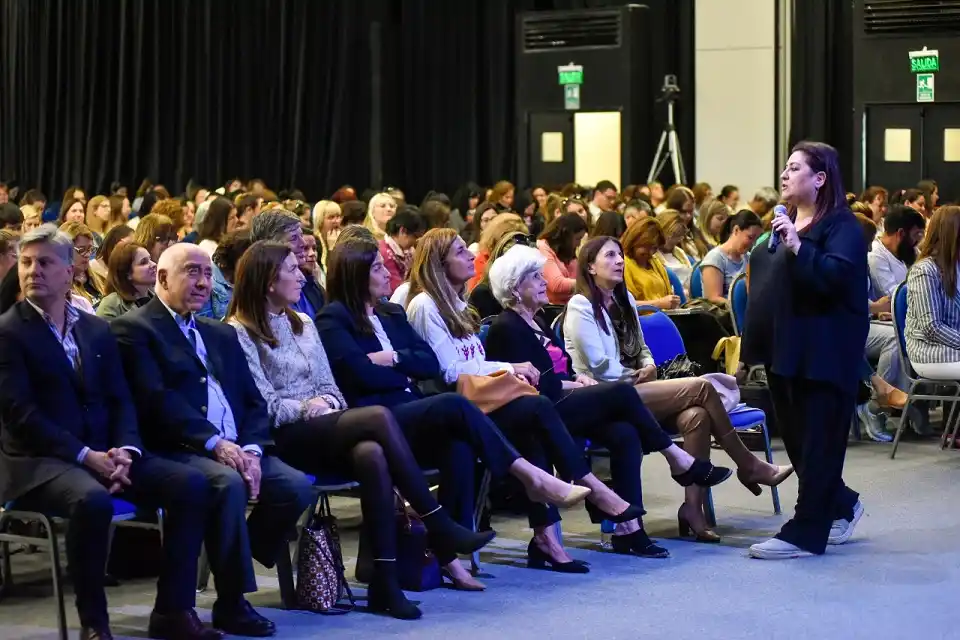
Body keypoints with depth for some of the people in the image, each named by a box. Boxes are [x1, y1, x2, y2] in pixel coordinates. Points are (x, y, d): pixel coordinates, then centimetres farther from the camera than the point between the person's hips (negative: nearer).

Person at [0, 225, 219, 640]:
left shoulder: (97, 330, 16)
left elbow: (120, 401, 11)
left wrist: (124, 451, -10)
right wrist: (85, 456, -20)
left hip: (104, 454, 6)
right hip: (40, 461, -6)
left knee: (191, 485, -15)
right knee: (92, 500, -38)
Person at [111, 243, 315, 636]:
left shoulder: (222, 335, 25)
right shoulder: (134, 329, 3)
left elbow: (253, 401, 16)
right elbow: (156, 399, -11)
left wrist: (251, 448, -5)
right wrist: (214, 442, -20)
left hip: (236, 450, 6)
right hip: (175, 450, -6)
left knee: (296, 486, -19)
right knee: (228, 483, -35)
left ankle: (232, 567, 1)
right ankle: (231, 604, -20)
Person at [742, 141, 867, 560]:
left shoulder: (842, 226, -8)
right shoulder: (783, 222, 16)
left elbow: (836, 277, -24)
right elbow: (765, 282, 23)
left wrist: (798, 247, -29)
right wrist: (754, 340, 19)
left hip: (824, 352, -8)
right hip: (785, 349, 8)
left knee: (818, 442, -3)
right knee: (795, 439, 13)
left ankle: (804, 533, 0)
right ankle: (841, 506, 31)